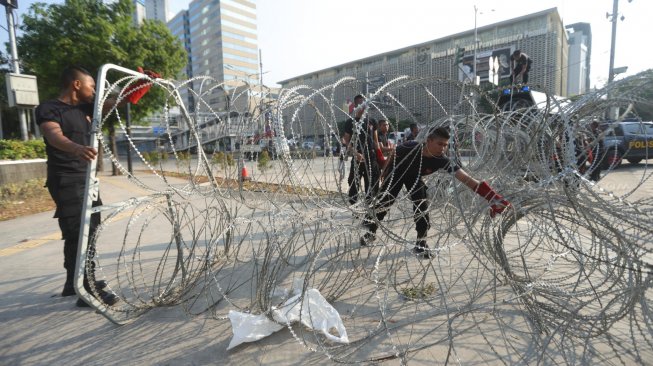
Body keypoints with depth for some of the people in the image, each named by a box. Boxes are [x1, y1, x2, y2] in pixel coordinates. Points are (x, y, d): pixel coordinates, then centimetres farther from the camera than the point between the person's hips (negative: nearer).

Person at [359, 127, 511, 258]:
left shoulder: (442, 161, -33)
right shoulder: (409, 147, -38)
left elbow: (466, 179, -39)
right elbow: (393, 157, -15)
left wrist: (492, 197, -47)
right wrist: (385, 174, -1)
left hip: (415, 178, 2)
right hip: (396, 173, -2)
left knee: (422, 207, -7)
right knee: (384, 201, -4)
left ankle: (421, 243, 9)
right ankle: (370, 231, 18)